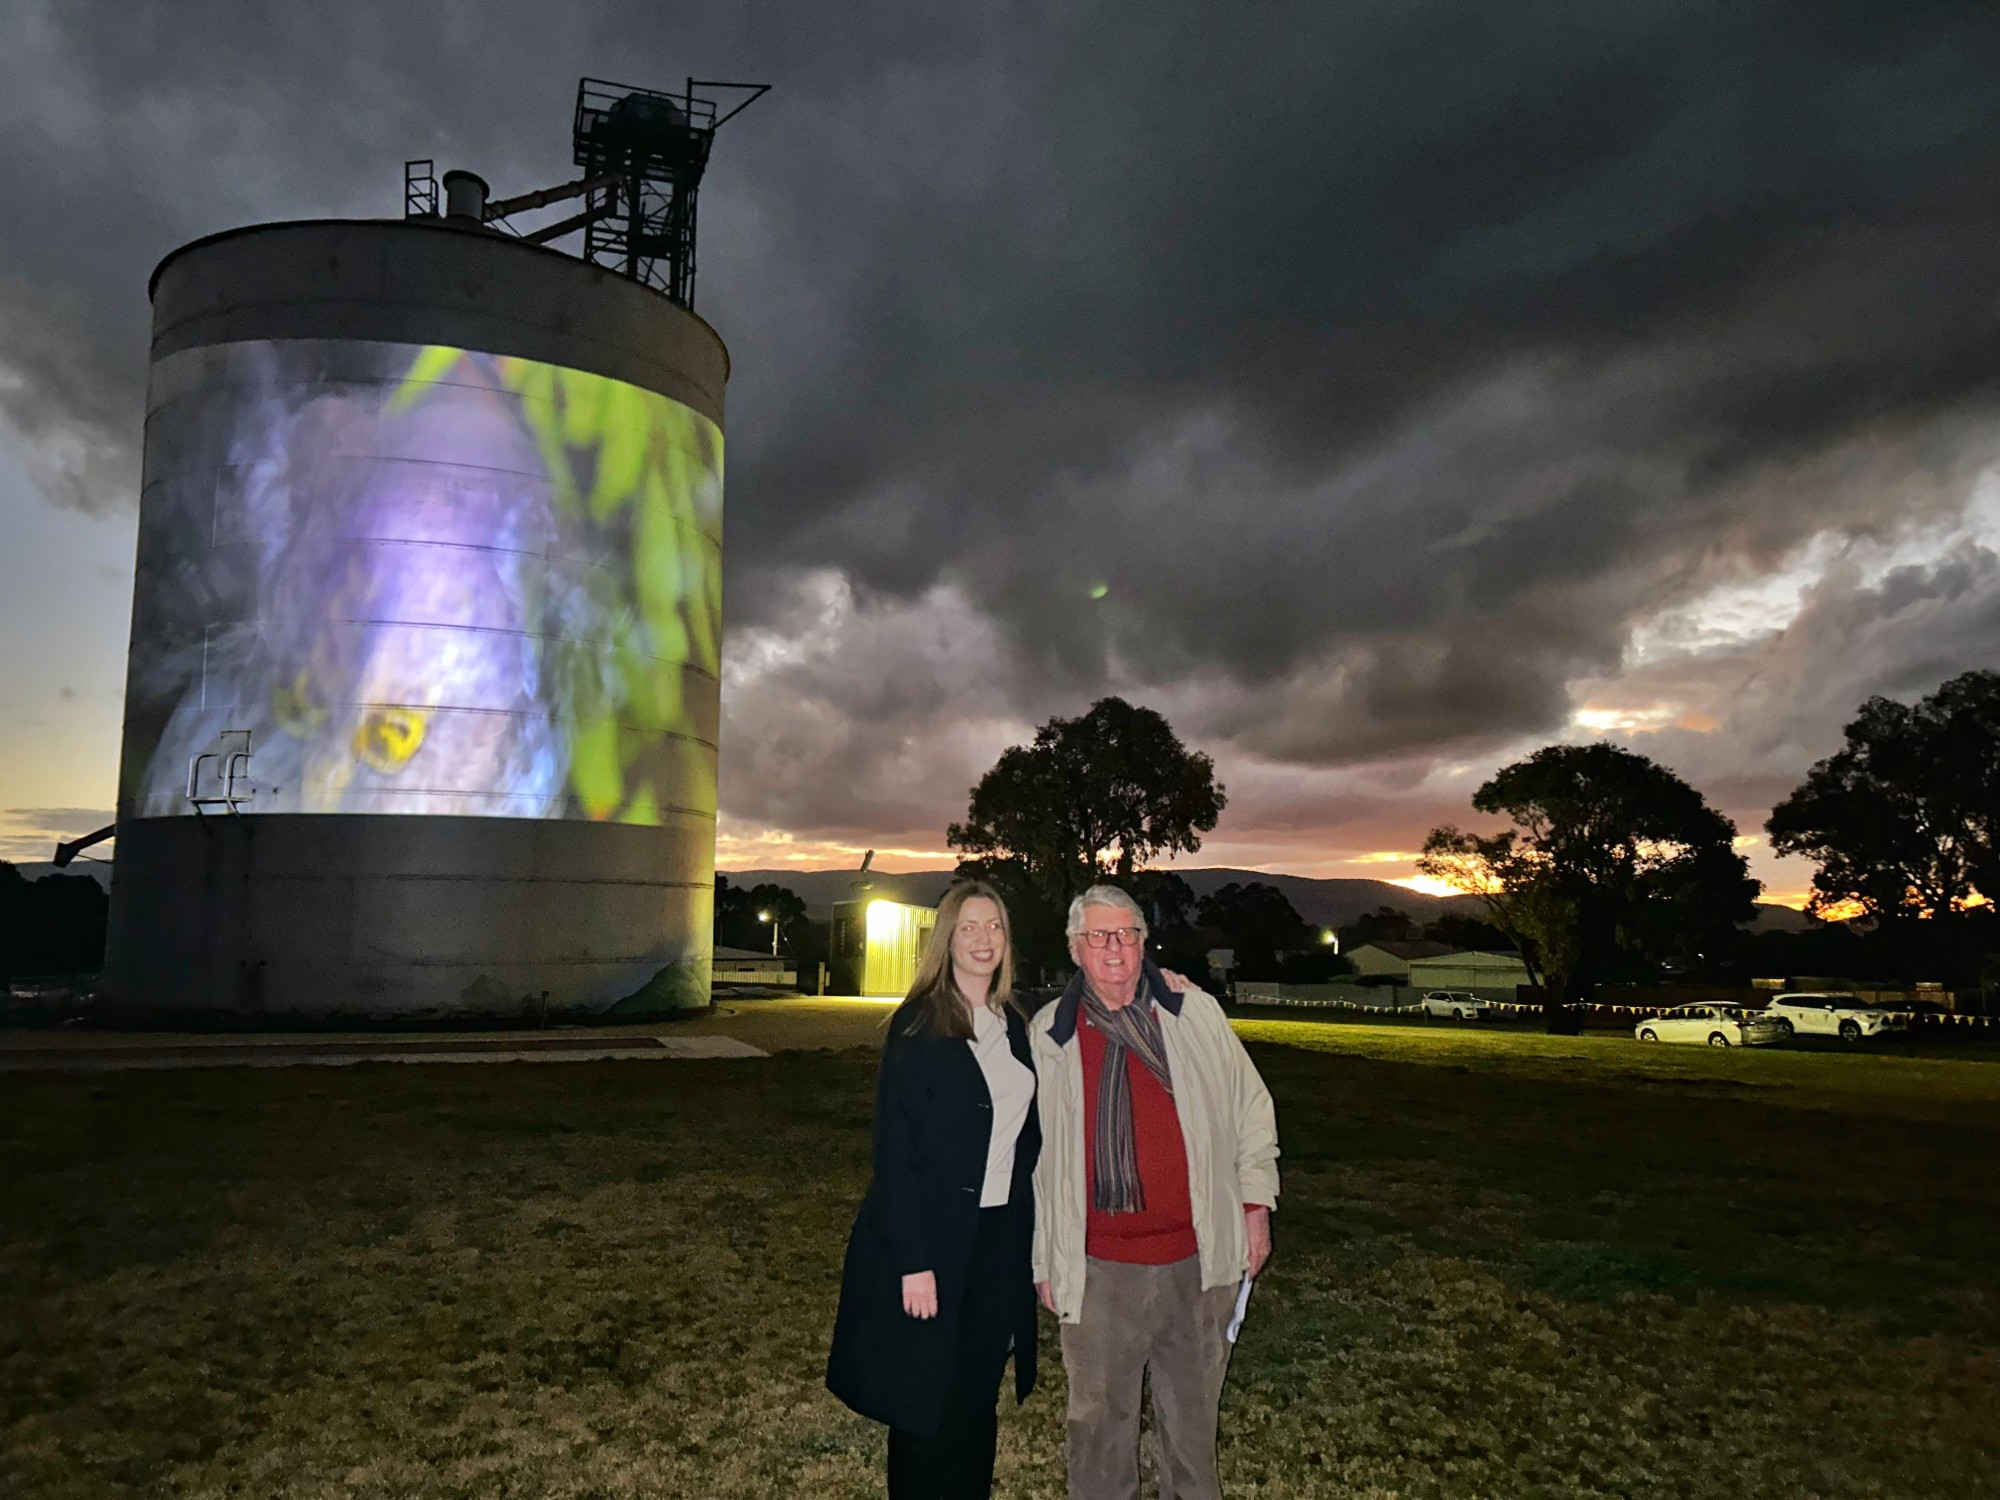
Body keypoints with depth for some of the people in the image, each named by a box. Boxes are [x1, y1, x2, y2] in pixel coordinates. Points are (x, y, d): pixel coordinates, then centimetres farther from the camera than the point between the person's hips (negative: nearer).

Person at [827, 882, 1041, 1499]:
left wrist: (1031, 1239, 7)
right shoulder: (919, 1024, -12)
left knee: (978, 1400, 17)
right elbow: (894, 1146, -15)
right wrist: (913, 1262, -18)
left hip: (1000, 1240, 6)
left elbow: (1026, 1135, 10)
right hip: (933, 1241, -5)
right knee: (925, 1405, 8)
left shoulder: (1014, 1025, 6)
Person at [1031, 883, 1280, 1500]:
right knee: (1101, 1415, 12)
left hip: (1198, 1259, 1)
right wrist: (1043, 1259, 7)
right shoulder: (1047, 1035, -2)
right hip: (1099, 1269, -1)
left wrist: (1255, 1205, 4)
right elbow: (1033, 1152, 5)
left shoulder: (1196, 1014, -1)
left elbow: (1251, 1109, 7)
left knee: (1193, 1408, 18)